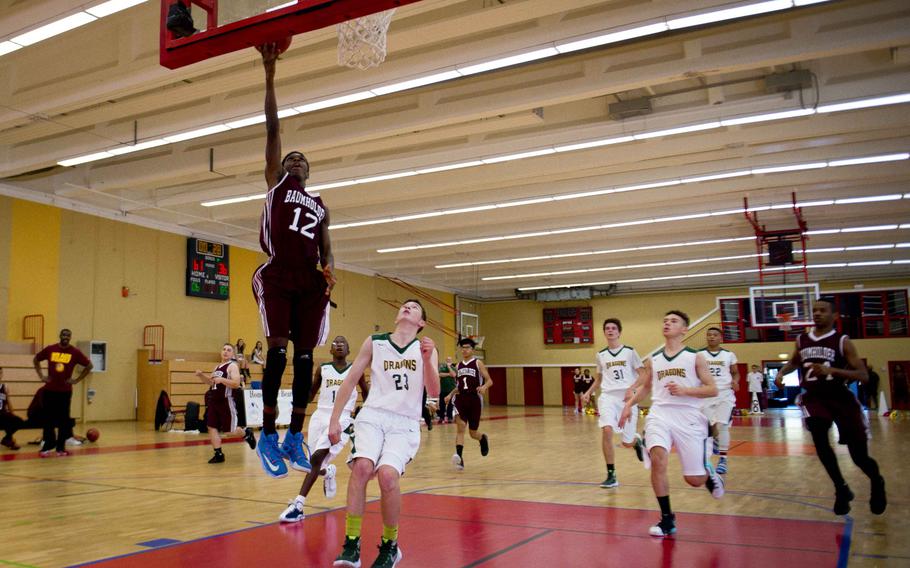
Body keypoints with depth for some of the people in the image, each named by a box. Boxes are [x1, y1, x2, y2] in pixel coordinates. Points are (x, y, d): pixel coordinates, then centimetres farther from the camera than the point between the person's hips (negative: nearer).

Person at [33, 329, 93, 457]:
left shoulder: (75, 352, -4)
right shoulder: (50, 349, 0)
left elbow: (89, 366, 3)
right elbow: (36, 360, 15)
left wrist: (77, 380, -2)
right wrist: (41, 376, 6)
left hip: (65, 391, -1)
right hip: (49, 390, 1)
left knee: (64, 420, 4)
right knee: (48, 419, 4)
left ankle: (61, 448, 13)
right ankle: (47, 446, 15)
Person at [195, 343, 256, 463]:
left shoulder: (232, 366, -9)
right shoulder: (217, 367, 16)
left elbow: (236, 383, -21)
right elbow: (210, 382, 27)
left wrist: (222, 380, -31)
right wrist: (200, 375, 9)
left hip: (226, 401, -8)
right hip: (214, 401, 8)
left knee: (229, 430, 0)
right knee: (211, 427, 1)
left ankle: (247, 433, 29)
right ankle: (218, 454, 8)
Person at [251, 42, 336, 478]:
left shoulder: (320, 206, 23)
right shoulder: (275, 183, 14)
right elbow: (272, 128, 8)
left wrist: (329, 268, -3)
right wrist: (270, 73, 4)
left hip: (310, 283, 4)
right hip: (277, 277, -4)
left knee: (304, 357, 1)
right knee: (277, 352, -12)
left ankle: (294, 439, 8)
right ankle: (267, 435, -2)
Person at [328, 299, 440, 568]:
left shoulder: (427, 349, 8)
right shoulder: (374, 343, 9)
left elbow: (434, 392, -4)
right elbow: (350, 381, 11)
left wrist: (426, 359, -20)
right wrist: (334, 419, 5)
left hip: (405, 424, -1)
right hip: (373, 415, 1)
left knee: (387, 475, -23)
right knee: (362, 466, -26)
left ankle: (390, 546, 1)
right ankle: (351, 545, -16)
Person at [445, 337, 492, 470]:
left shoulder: (478, 363, -1)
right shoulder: (458, 366, 12)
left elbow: (489, 381, -6)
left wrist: (484, 387, -27)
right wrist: (450, 395, 9)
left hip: (475, 400, -3)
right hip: (461, 399, 3)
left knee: (473, 433, 7)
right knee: (460, 427, -18)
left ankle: (483, 438, 43)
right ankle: (459, 457, -23)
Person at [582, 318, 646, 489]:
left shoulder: (629, 351, 2)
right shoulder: (600, 355, 12)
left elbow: (643, 374, 0)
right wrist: (589, 392, 8)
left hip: (627, 397, -2)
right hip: (608, 397, 2)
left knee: (627, 443, 4)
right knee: (606, 430, -25)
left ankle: (637, 440, 44)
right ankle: (611, 475, -15)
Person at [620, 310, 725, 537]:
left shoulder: (695, 357, 1)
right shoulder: (654, 359, 12)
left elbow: (712, 389, -3)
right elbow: (646, 386, 27)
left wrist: (684, 390, -17)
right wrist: (629, 404, 15)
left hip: (688, 418, -2)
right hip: (660, 414, 2)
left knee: (694, 480, 1)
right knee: (657, 458, -26)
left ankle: (709, 474, 41)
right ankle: (667, 519, -13)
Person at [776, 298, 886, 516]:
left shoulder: (842, 341, -8)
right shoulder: (801, 340, 4)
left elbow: (863, 376, -12)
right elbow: (794, 362, 25)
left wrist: (832, 370, -26)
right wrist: (782, 372, 4)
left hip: (840, 397, -2)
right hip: (813, 397, 3)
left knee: (859, 455, 0)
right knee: (819, 438, -24)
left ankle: (877, 483, 37)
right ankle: (841, 488, -2)